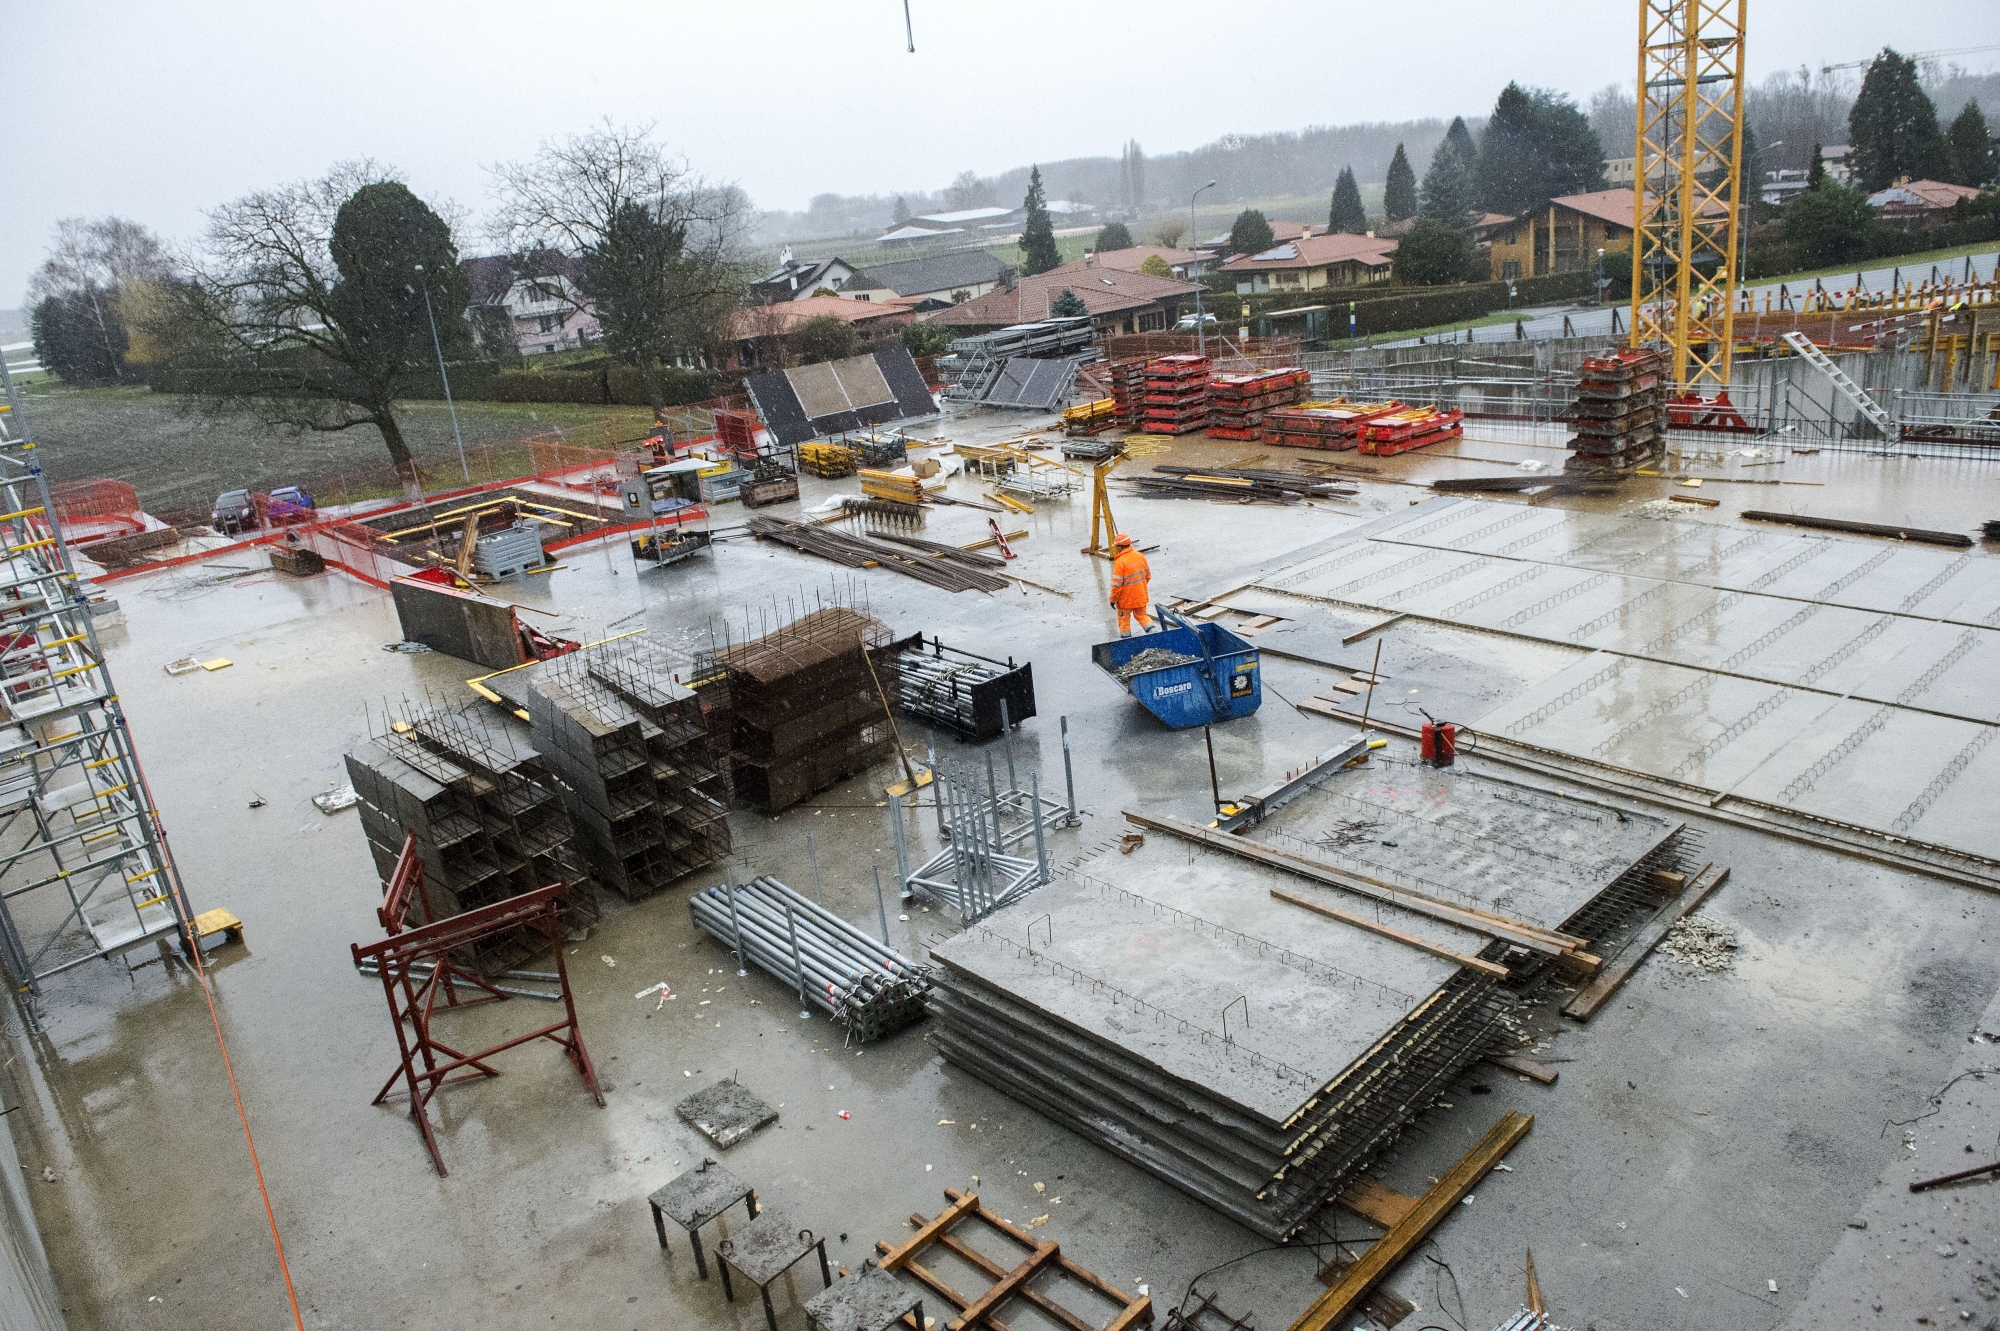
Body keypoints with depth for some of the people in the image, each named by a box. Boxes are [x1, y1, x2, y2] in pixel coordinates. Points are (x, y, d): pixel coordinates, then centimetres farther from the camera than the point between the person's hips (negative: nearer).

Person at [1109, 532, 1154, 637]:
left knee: (1124, 620, 11)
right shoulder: (1140, 556, -2)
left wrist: (1113, 600, -8)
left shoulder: (1120, 562, -22)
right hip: (1141, 596, 6)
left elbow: (1117, 585, -20)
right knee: (1142, 616, 21)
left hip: (1126, 600, -6)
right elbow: (1148, 575, 9)